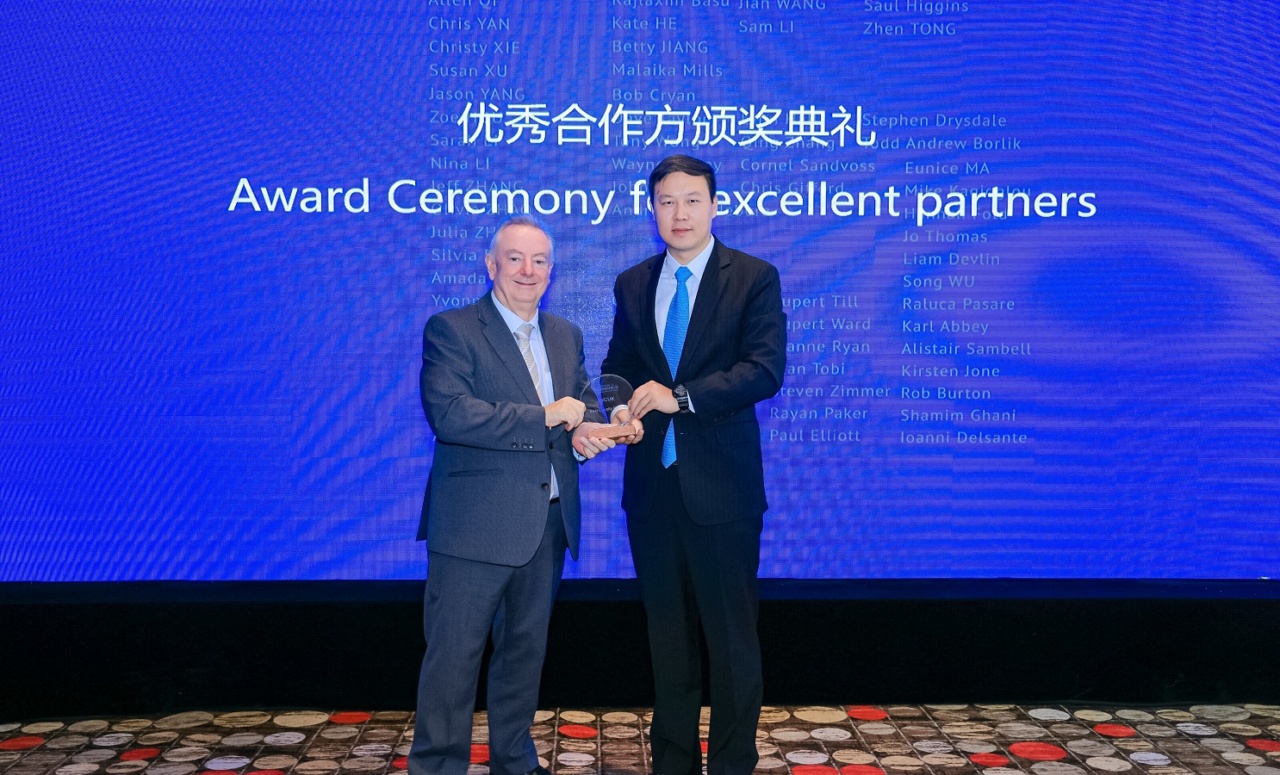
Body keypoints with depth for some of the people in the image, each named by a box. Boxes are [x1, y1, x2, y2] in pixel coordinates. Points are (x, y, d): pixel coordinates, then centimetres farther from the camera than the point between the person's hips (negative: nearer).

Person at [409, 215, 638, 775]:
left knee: (526, 649, 18)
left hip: (547, 523, 6)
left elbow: (585, 403, 19)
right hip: (475, 523, -6)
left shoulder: (566, 335, 13)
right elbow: (449, 413, -20)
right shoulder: (450, 330, -7)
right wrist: (545, 417, -21)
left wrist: (585, 431, -6)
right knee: (454, 654, 0)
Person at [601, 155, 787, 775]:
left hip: (721, 487, -4)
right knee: (667, 633, 15)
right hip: (651, 485, 5)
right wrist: (618, 406, -7)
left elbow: (766, 369, -14)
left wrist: (681, 395, -21)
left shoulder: (754, 278, -4)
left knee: (730, 635, 6)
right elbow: (617, 365, 15)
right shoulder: (632, 284, 11)